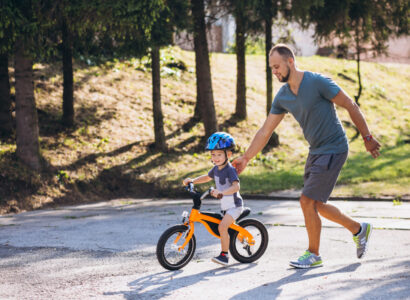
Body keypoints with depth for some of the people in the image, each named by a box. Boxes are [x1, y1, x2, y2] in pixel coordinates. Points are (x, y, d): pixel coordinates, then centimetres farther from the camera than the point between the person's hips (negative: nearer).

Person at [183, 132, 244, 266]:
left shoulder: (230, 170, -20)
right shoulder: (216, 169, 6)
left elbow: (236, 186, -34)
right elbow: (207, 177, 26)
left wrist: (221, 192, -49)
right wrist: (192, 180, 12)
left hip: (234, 205, -9)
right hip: (225, 206, 9)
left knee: (222, 226, -23)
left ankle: (224, 255, -17)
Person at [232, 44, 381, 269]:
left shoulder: (318, 82, -19)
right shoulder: (282, 96, 3)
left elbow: (351, 107, -12)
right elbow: (266, 131, 7)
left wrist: (367, 138, -8)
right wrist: (245, 158, 4)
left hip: (333, 149, -8)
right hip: (316, 150, 8)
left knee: (307, 202, -10)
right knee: (316, 204, 13)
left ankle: (313, 254, 6)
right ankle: (359, 230, 32)